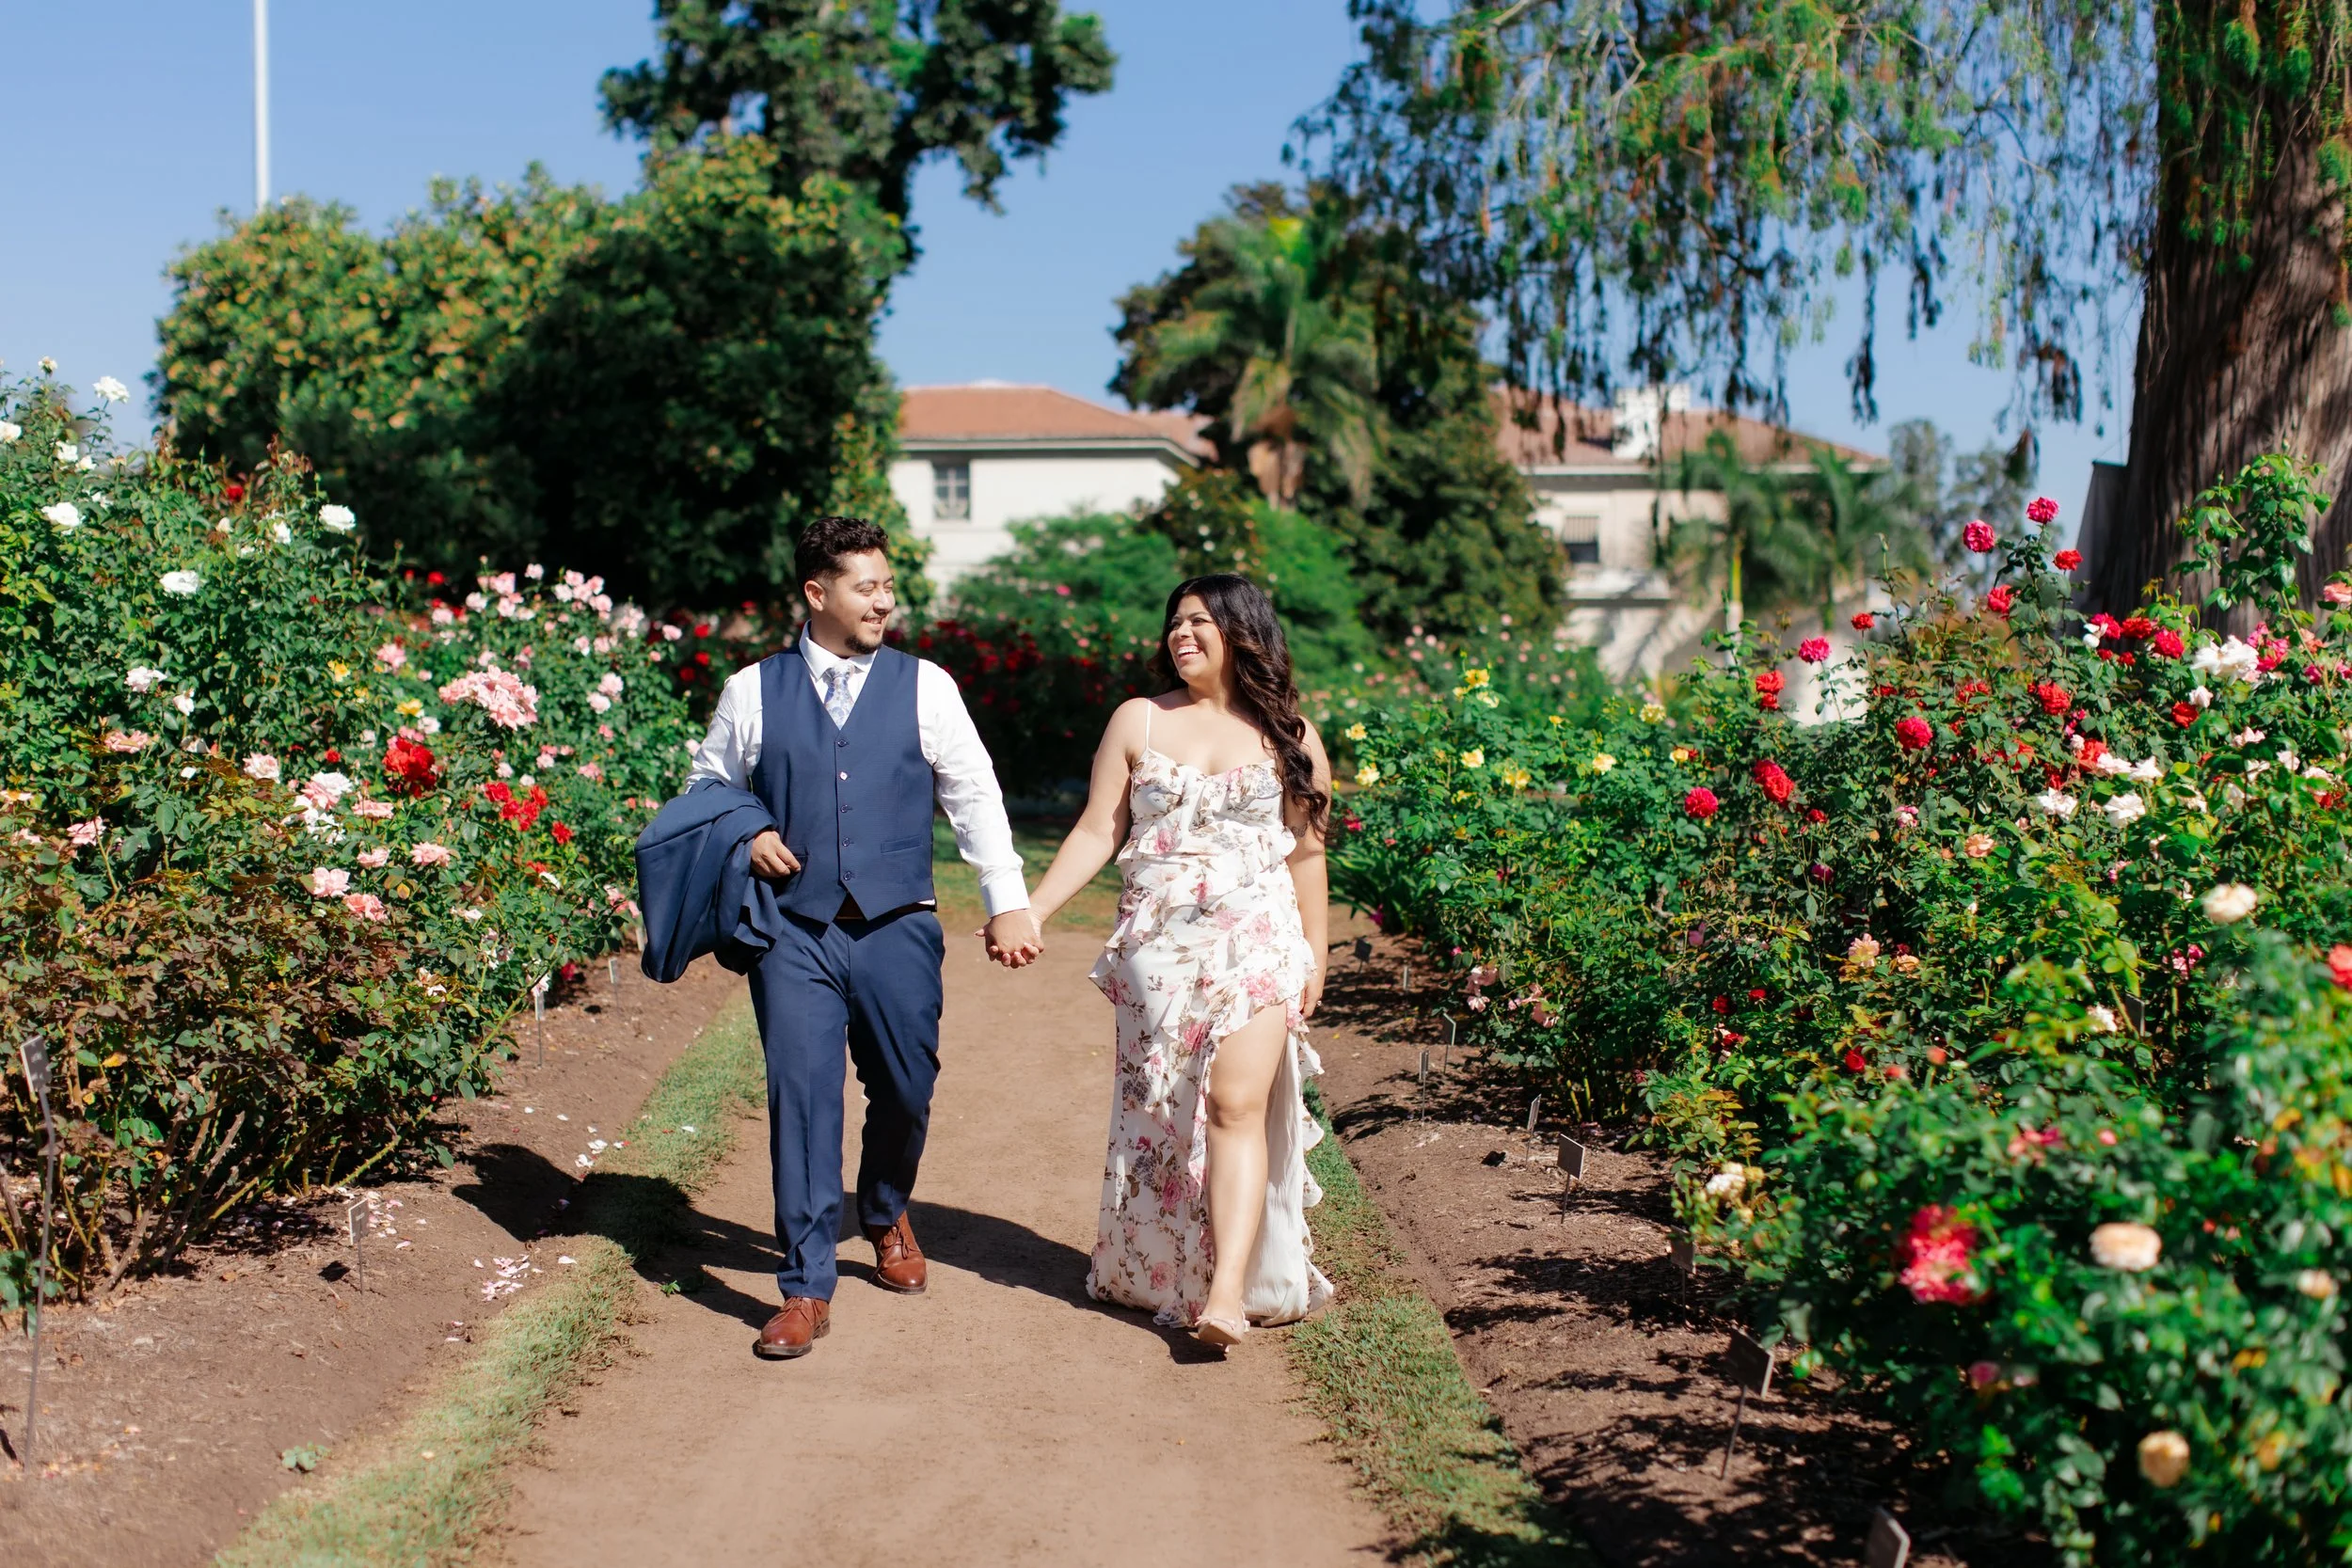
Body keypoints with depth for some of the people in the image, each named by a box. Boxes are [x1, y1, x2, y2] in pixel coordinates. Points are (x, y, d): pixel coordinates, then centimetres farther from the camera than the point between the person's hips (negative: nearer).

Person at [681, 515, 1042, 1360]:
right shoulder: (753, 691, 6)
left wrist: (1007, 901, -2)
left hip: (897, 931, 1)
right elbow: (707, 788, 17)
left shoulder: (924, 687, 5)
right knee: (801, 1097, -6)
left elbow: (974, 794, 5)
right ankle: (806, 1289, 3)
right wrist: (741, 838, -4)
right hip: (794, 933, -1)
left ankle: (886, 1215, 40)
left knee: (906, 1091, 8)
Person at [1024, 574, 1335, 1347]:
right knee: (1161, 1113, 7)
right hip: (1158, 944, 2)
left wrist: (1315, 956, 9)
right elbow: (1097, 832, 4)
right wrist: (1033, 911, -5)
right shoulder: (1139, 722, 7)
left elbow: (1305, 853, 10)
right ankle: (1158, 1276, 20)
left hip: (1256, 941, -2)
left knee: (1236, 1103, -14)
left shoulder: (1286, 734, 6)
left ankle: (1227, 1292, -19)